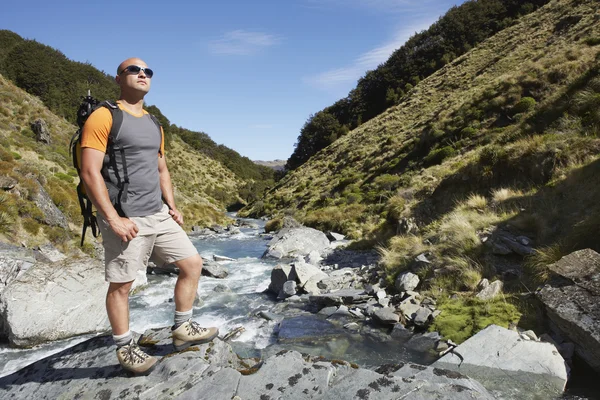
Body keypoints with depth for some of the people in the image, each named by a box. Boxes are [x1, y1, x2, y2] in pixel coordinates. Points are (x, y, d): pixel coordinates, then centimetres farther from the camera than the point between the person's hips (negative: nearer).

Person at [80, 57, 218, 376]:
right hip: (125, 219, -7)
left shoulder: (154, 125, 16)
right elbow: (89, 172, -15)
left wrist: (171, 206, 11)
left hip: (158, 215, 8)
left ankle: (182, 329, 22)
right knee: (121, 285, 4)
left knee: (192, 263, 8)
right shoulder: (103, 117, -8)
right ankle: (125, 349, 24)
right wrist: (113, 219, -19)